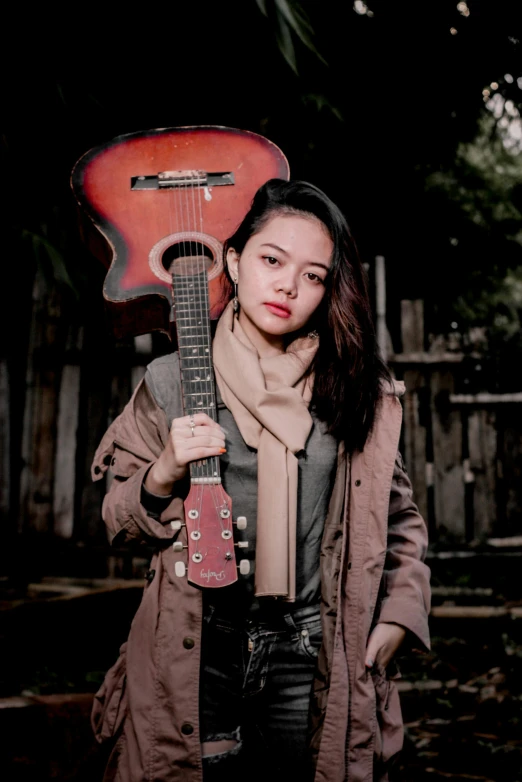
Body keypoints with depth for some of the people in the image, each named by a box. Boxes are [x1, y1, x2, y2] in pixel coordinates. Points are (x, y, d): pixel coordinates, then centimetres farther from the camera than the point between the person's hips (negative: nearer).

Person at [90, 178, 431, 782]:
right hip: (196, 658, -1)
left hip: (315, 664, 1)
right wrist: (165, 473, -13)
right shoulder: (171, 381, -1)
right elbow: (118, 522, 6)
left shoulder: (357, 390, 2)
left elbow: (398, 517, 11)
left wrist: (395, 620, 1)